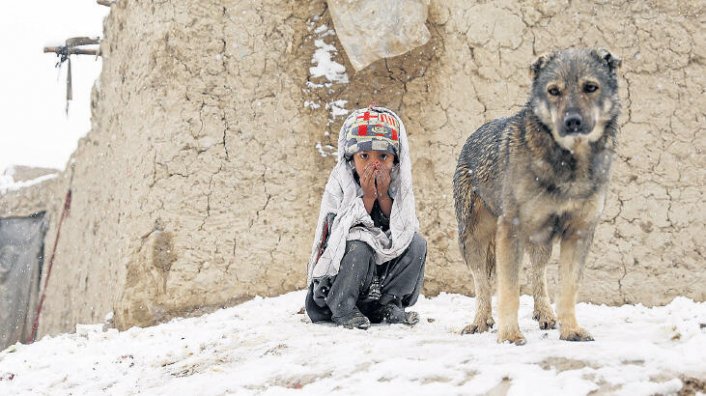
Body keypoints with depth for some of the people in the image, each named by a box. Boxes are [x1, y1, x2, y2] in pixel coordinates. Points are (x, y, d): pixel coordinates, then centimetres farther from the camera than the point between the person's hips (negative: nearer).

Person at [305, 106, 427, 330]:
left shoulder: (398, 187, 1)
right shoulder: (339, 185, -9)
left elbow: (401, 232, -9)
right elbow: (339, 232, -19)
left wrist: (384, 196, -18)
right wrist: (368, 197, -22)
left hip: (387, 268, 4)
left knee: (417, 244, -17)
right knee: (359, 246, -33)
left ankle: (388, 304, -7)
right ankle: (342, 308, -18)